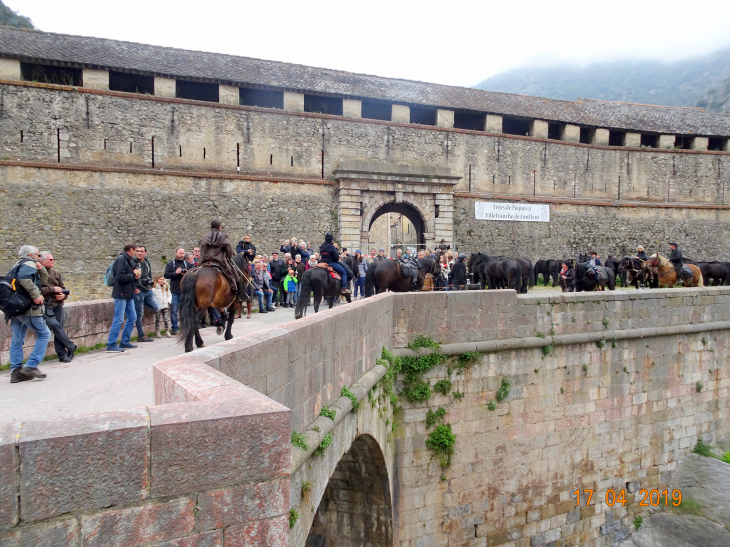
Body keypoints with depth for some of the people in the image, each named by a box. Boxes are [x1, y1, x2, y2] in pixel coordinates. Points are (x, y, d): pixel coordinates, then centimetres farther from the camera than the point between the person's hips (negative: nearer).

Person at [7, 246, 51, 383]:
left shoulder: (19, 265, 25)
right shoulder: (29, 264, -5)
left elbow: (43, 282, 22)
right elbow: (23, 278, -27)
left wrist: (41, 270, 5)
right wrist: (35, 294, -24)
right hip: (28, 309, -9)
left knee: (17, 340, 9)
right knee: (44, 334, -2)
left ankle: (16, 371, 12)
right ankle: (31, 366, -6)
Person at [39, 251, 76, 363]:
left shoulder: (56, 273, 16)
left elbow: (63, 289, 19)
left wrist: (63, 295, -2)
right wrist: (52, 289, -11)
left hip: (58, 305, 5)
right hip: (46, 306, -5)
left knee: (59, 328, 5)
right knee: (55, 325, -18)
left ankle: (62, 354, 9)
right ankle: (71, 347, -3)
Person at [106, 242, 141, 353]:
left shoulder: (131, 260, 15)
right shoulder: (121, 259, -13)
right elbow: (120, 277, -22)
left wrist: (137, 275, -5)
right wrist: (134, 275, -11)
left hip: (129, 295, 9)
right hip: (121, 294, -9)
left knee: (132, 318, 13)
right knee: (119, 320, -7)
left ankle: (125, 342, 21)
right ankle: (111, 345, -1)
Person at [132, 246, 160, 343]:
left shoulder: (147, 262, 11)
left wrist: (150, 283, 10)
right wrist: (134, 289, -12)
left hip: (148, 291, 6)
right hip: (138, 291, -6)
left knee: (157, 308, 1)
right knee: (139, 314, 0)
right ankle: (141, 336, 8)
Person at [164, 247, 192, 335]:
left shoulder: (188, 264, 9)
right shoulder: (170, 264, 5)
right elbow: (166, 275, -4)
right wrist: (175, 273, -16)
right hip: (175, 292, -1)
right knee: (174, 311, 1)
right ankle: (174, 328, 8)